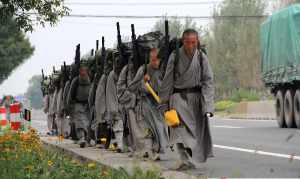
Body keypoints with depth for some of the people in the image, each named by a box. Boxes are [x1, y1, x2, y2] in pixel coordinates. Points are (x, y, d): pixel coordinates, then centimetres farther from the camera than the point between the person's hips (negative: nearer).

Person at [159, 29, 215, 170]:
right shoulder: (175, 57, -4)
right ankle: (186, 160, -23)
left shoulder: (202, 58, -1)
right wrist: (165, 102, 3)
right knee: (181, 127, -15)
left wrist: (208, 104, -13)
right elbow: (168, 80, 2)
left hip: (196, 96, 2)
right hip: (179, 97, -2)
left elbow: (208, 81, -3)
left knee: (197, 129, 8)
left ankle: (194, 157, 24)